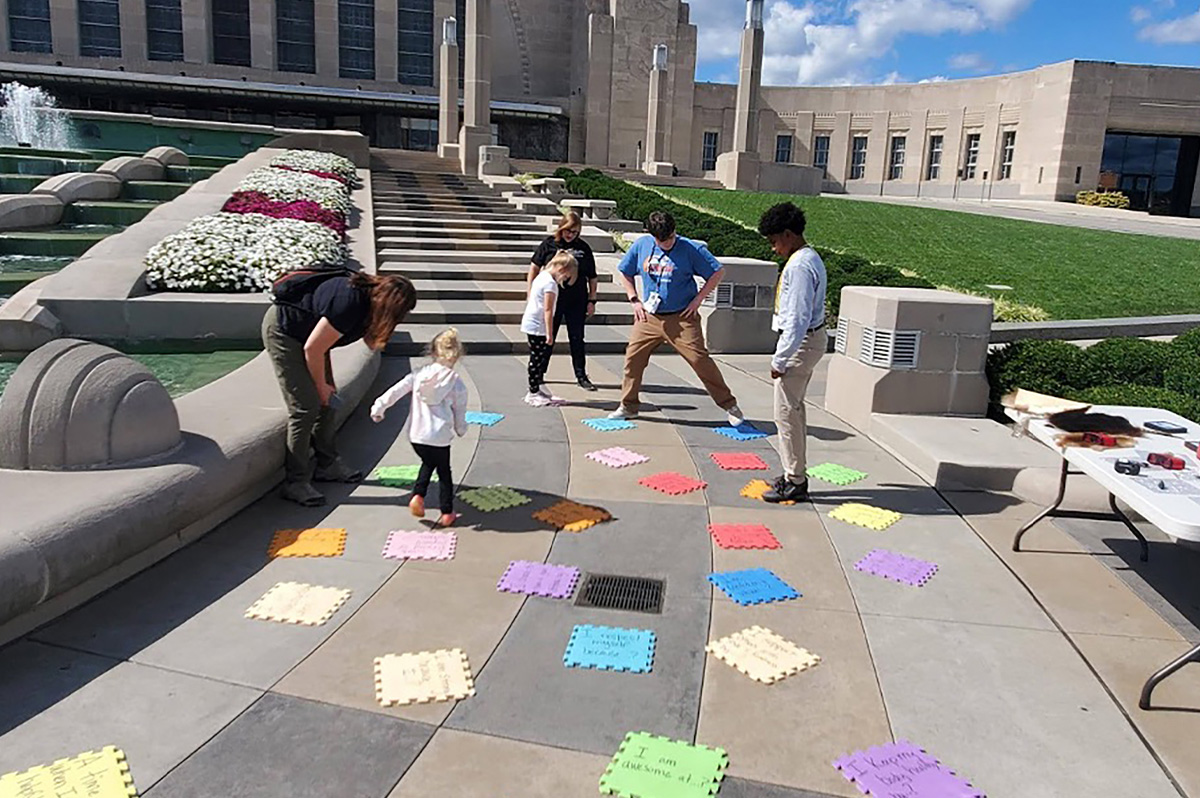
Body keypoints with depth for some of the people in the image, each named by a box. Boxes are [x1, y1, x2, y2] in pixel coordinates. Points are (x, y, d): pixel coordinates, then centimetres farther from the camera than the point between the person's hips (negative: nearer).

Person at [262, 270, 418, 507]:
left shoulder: (368, 296, -7)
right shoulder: (349, 305, -33)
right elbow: (312, 349, -25)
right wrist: (321, 385, -11)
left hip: (305, 330, 9)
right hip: (281, 330, -9)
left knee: (326, 401, 11)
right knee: (305, 407, -11)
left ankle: (327, 465, 23)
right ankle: (296, 483, -4)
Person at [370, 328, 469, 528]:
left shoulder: (419, 376, 0)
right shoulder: (457, 384, -5)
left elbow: (395, 391, -4)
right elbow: (460, 414, 3)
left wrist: (378, 408, 4)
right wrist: (461, 430, 22)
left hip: (416, 436, 3)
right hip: (440, 438, -3)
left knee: (428, 463, 30)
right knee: (444, 472, 15)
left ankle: (418, 495, 12)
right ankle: (447, 513, 20)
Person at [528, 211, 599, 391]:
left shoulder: (583, 248, 4)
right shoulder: (549, 244, 0)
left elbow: (592, 277, 7)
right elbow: (534, 268, 4)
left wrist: (592, 300, 3)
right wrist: (530, 293, -1)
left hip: (577, 301, 1)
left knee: (577, 338, 6)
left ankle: (581, 376, 16)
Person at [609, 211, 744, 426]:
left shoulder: (690, 249, -10)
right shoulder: (641, 245, 1)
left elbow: (717, 272, -4)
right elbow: (625, 273, 16)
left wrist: (697, 299, -8)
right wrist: (634, 300, 6)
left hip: (682, 318, -4)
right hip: (649, 317, 4)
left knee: (700, 359, -8)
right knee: (633, 357, 3)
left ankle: (729, 406, 3)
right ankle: (628, 406, 20)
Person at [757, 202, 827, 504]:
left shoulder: (799, 266, -21)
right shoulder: (810, 258, 11)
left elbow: (798, 318, -25)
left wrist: (780, 359, -20)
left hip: (801, 342, -11)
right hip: (812, 337, 11)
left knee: (786, 412, -3)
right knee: (794, 408, 18)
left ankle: (795, 482, 7)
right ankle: (796, 475, 28)